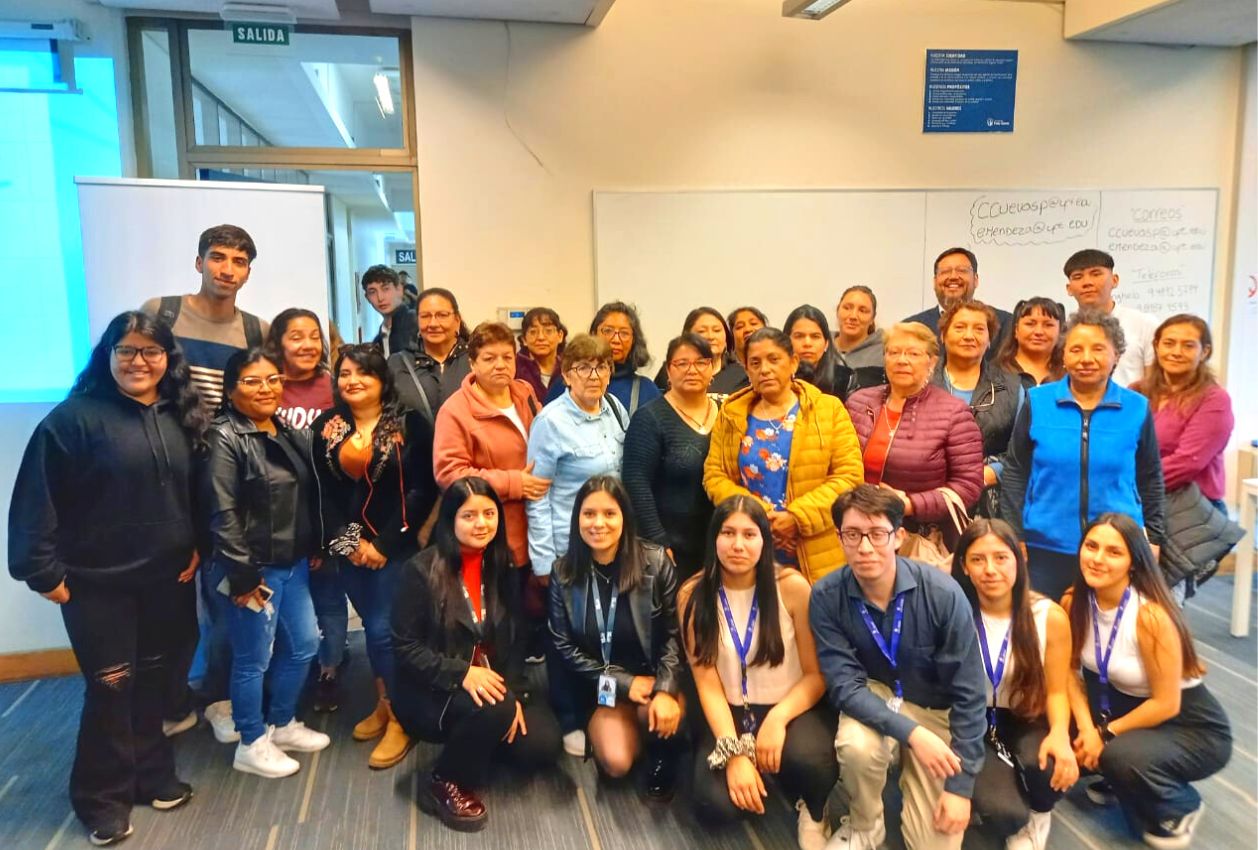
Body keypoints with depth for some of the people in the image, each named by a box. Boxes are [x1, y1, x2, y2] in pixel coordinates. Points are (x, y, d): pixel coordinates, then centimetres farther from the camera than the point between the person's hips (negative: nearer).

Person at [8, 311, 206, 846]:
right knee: (110, 687, 4)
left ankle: (152, 774, 34)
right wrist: (43, 571, -13)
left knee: (154, 679, 15)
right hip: (97, 583, -4)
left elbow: (196, 493, 10)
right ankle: (103, 797, 23)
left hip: (168, 578, 5)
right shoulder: (75, 416, -12)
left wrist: (197, 547, 3)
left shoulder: (181, 417, 5)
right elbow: (36, 501, -13)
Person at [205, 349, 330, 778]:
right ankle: (252, 744, 24)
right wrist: (242, 574, -18)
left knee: (303, 644, 17)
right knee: (254, 658, 5)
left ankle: (282, 724, 37)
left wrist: (315, 548, 11)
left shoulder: (290, 435, 9)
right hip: (254, 568, -8)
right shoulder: (225, 439, -14)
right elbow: (223, 514, -18)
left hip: (294, 564, 8)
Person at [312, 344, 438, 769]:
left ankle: (401, 718, 12)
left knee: (384, 629, -5)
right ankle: (384, 704, 32)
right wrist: (348, 540, -7)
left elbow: (423, 490, -11)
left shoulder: (409, 424, -7)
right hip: (349, 548, 4)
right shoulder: (326, 427, 6)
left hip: (396, 544, -4)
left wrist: (385, 542, -13)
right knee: (373, 627, 13)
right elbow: (324, 493, 5)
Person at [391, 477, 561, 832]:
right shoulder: (421, 570, -12)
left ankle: (479, 741, 16)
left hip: (493, 683, 5)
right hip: (430, 693, -5)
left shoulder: (504, 568, 4)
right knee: (493, 710, -34)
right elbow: (405, 647, -13)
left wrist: (515, 693, -11)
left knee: (542, 745, -14)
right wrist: (461, 674, -26)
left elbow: (515, 640, 4)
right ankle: (443, 782, -6)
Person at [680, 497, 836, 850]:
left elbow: (817, 674, -8)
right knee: (715, 804, -23)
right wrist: (734, 752, -20)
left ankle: (814, 809, 5)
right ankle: (765, 775, 13)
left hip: (792, 708, -1)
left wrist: (778, 718, -24)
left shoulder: (792, 587, -12)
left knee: (808, 760, -34)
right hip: (731, 713, 2)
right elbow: (707, 685, -9)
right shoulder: (693, 596, -8)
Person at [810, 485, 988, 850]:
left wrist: (961, 785, -16)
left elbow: (968, 694, -17)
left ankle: (910, 772, 25)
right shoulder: (827, 597, -20)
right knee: (856, 745, -35)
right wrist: (910, 732, -35)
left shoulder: (943, 593, -23)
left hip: (933, 709, 0)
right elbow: (844, 685, -20)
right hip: (871, 699, 0)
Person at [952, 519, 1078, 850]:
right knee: (1004, 814, -26)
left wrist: (1060, 733, -23)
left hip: (1026, 721, 1)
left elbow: (1056, 691, -2)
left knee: (1048, 767, -34)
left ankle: (1039, 814, 4)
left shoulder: (1050, 616, -10)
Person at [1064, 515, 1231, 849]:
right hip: (1130, 709, 5)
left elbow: (1166, 704, -22)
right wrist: (1086, 728, -20)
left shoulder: (1150, 615, -29)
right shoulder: (1074, 602, -12)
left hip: (1195, 728, -5)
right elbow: (1069, 670, -6)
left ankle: (1181, 809, 2)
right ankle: (1114, 780, 15)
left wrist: (1105, 733, -17)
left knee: (1122, 756, -32)